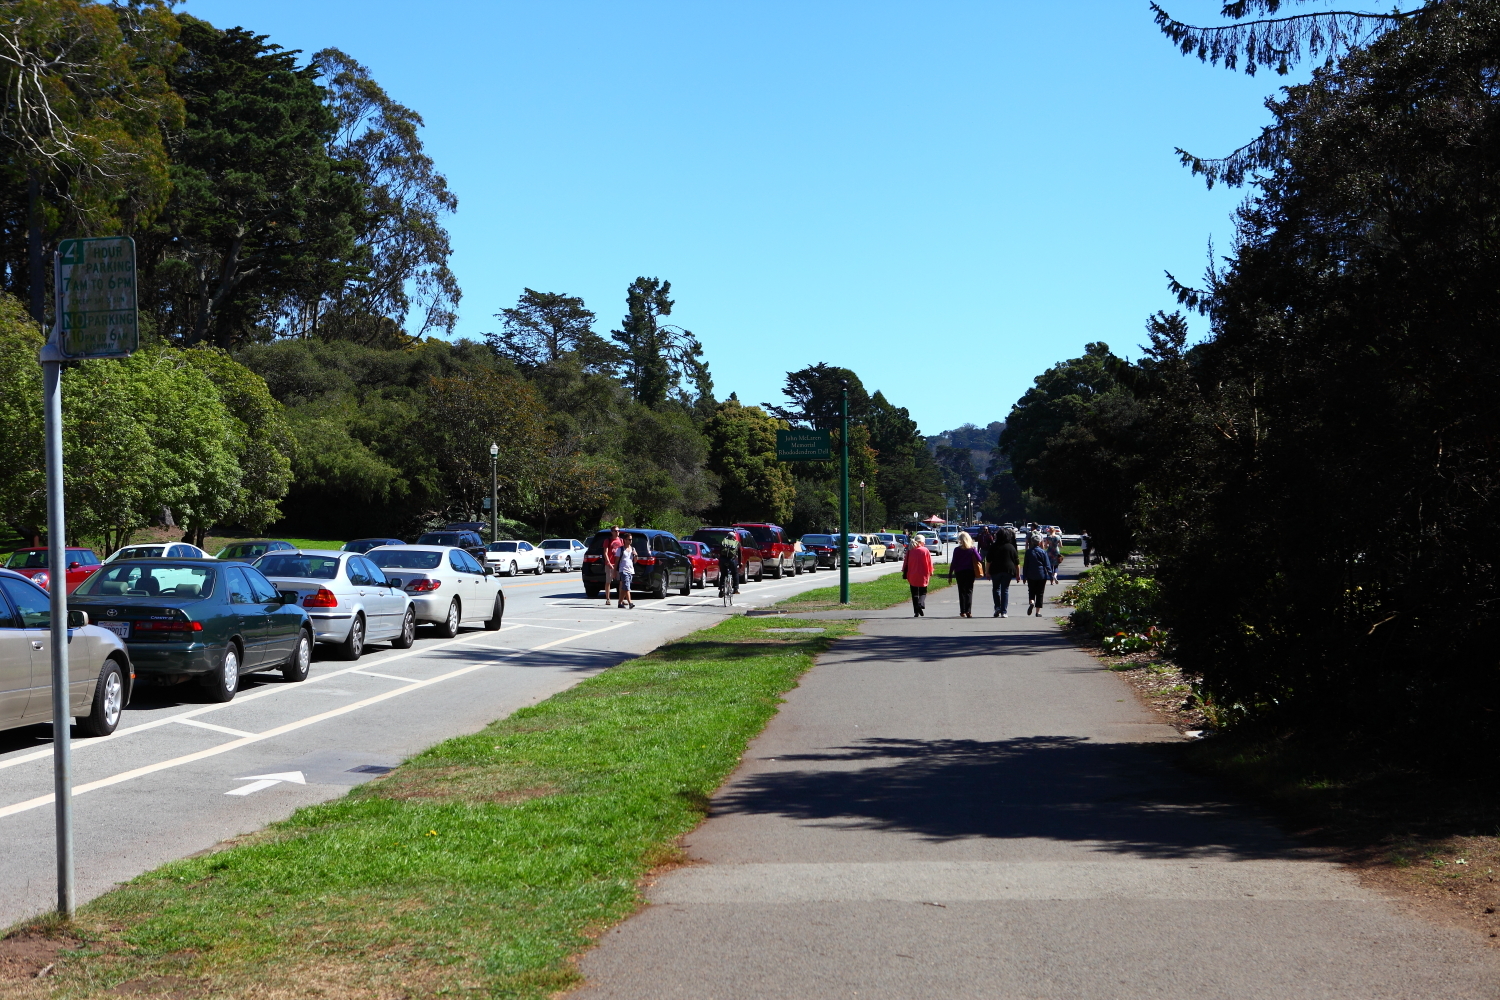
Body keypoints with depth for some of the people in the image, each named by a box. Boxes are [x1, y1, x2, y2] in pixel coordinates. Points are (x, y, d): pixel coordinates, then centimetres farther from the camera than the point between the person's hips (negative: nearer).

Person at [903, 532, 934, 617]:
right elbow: (929, 563, -3)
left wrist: (905, 574, 10)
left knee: (914, 594, 10)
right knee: (923, 592, 11)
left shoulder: (909, 551, -2)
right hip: (923, 575, -2)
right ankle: (920, 605, -17)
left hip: (912, 576, 2)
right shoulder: (925, 551, -7)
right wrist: (930, 572, 11)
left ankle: (916, 612, 6)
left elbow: (906, 563, 2)